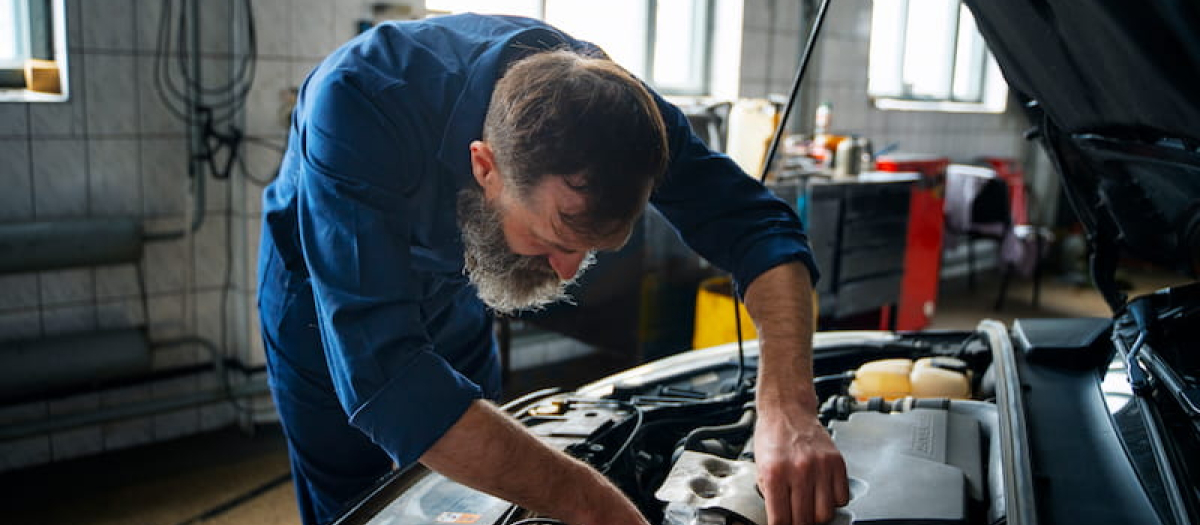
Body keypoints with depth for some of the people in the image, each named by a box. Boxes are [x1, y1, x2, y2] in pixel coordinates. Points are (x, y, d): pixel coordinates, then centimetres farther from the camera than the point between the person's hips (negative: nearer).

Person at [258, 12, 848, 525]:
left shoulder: (603, 96, -30)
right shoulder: (360, 103, -44)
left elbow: (756, 226, -27)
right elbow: (382, 375, -49)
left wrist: (789, 407, -44)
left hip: (456, 300, 4)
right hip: (325, 295, -3)